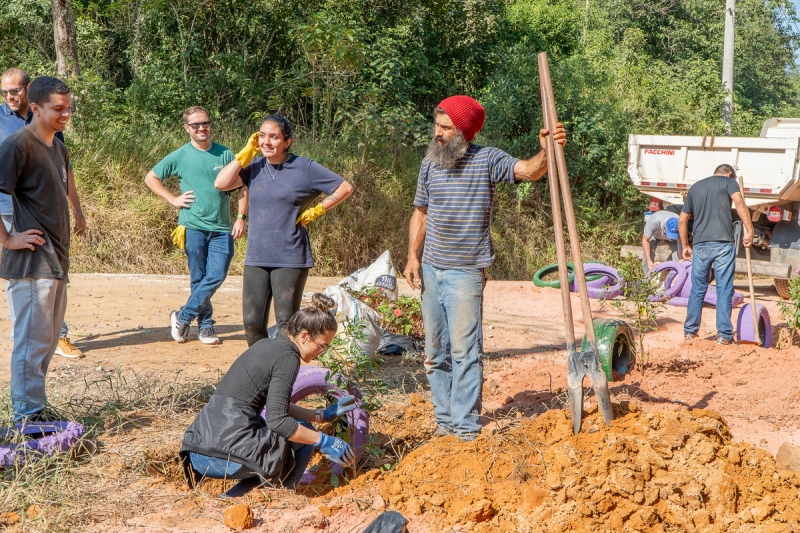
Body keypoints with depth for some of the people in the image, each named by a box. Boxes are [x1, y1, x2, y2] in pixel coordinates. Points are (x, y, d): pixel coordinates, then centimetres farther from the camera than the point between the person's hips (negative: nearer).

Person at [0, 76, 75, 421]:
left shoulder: (58, 147, 14)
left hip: (56, 260, 9)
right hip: (32, 261, -9)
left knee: (48, 340, 14)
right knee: (33, 341, -5)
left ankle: (34, 409, 24)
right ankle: (28, 418, 2)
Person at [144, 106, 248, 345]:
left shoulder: (225, 154, 7)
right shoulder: (180, 156, 4)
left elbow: (242, 187, 9)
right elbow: (150, 178, 12)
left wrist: (241, 218, -1)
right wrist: (173, 199, 2)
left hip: (221, 228, 1)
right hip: (193, 226, -1)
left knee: (216, 277, -7)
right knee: (199, 279, 2)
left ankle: (182, 318, 7)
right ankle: (205, 325, 15)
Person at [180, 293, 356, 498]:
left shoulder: (266, 345, 18)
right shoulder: (287, 357, -8)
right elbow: (276, 419, -16)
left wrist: (323, 415, 25)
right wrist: (324, 442, -8)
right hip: (225, 455, -9)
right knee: (303, 434, 11)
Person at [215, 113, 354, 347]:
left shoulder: (305, 168, -2)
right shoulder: (254, 167, 8)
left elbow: (345, 188, 3)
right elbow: (221, 183, -7)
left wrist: (316, 211, -2)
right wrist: (246, 153, -4)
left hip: (290, 259, -4)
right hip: (256, 258, 4)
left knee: (286, 323, -2)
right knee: (252, 323, 4)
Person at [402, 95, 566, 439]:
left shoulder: (487, 160, -7)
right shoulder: (430, 163, 6)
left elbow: (528, 170, -21)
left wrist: (546, 152, -42)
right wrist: (413, 256, 4)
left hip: (466, 272, -5)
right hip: (431, 269, 5)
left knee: (465, 351, -6)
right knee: (435, 351, 12)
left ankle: (466, 428, 0)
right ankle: (444, 418, 23)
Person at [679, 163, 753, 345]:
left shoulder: (695, 187, 20)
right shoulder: (728, 181, 8)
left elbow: (682, 221, 21)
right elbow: (739, 203, -12)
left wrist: (685, 246, 29)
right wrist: (749, 230, -12)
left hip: (700, 245, 4)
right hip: (723, 244, -4)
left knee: (698, 290, 12)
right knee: (724, 291, 1)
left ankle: (690, 331, 15)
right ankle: (724, 335, 1)